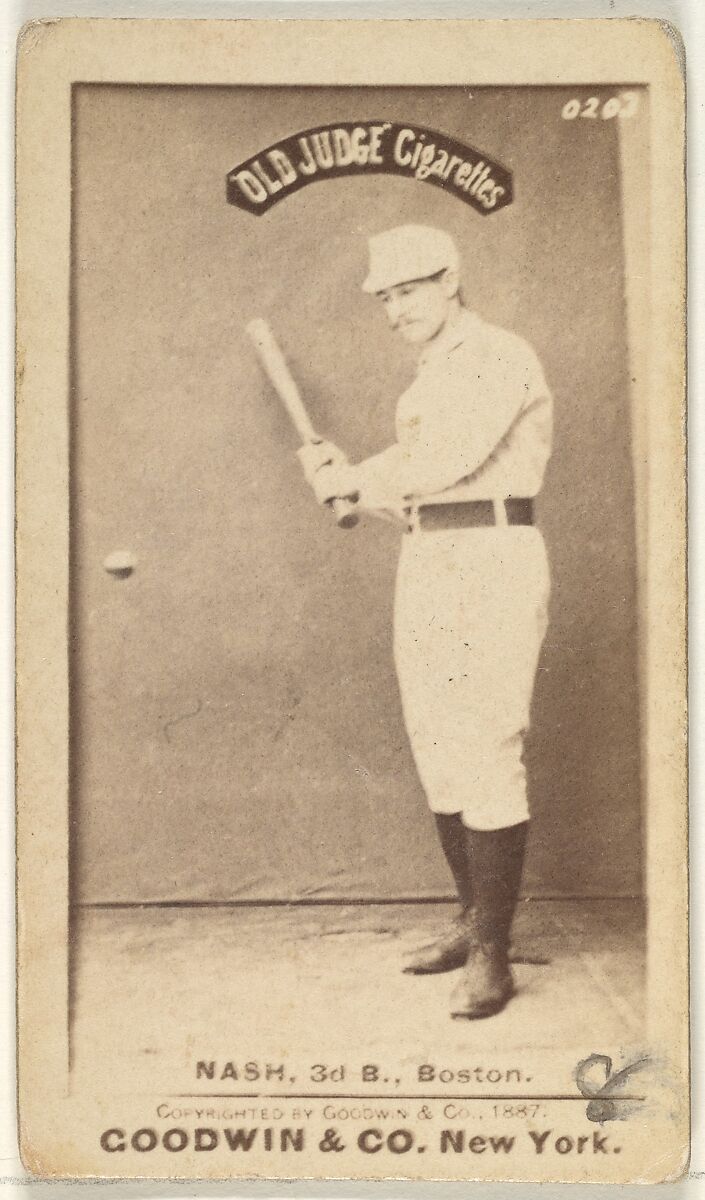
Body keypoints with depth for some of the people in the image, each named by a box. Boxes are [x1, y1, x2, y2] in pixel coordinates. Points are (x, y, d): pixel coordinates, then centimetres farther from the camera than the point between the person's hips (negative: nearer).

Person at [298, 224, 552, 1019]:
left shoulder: (500, 359, -6)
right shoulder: (426, 379, 21)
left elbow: (449, 456, -18)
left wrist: (358, 477, -4)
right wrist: (348, 485, 4)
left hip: (492, 563, -9)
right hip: (425, 564, 9)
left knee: (487, 753, -11)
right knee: (437, 753, 9)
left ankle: (492, 953, -7)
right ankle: (473, 917, 21)